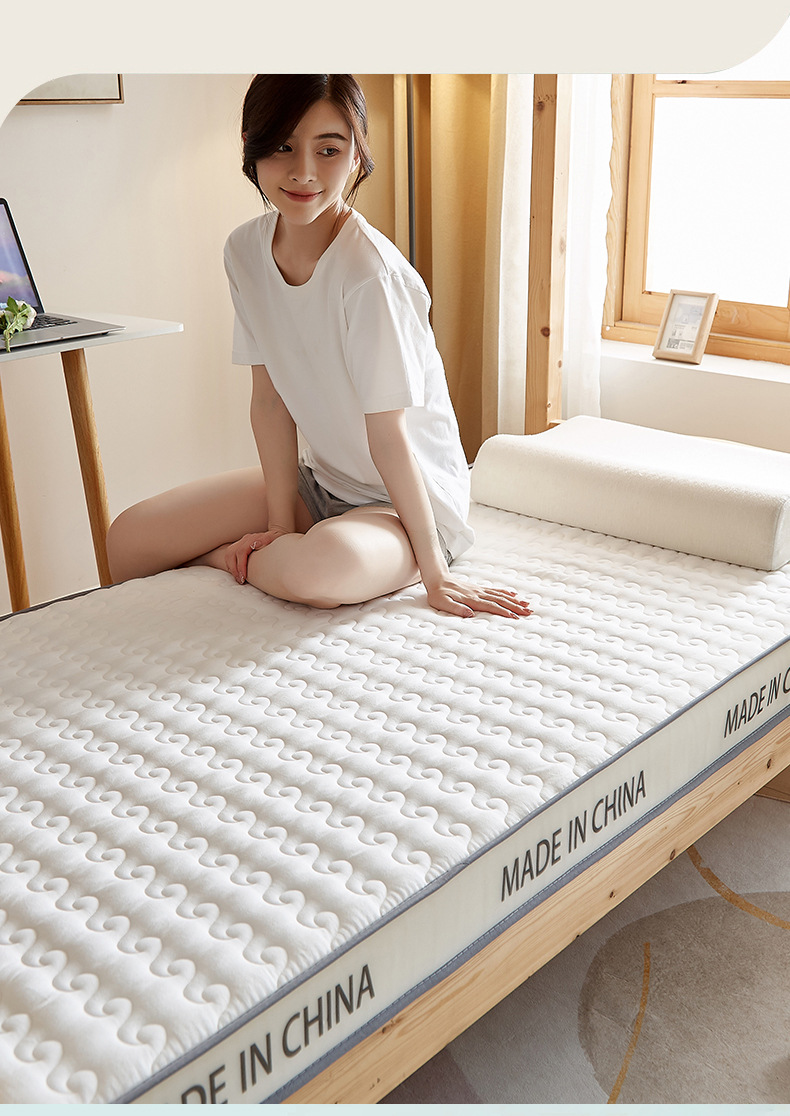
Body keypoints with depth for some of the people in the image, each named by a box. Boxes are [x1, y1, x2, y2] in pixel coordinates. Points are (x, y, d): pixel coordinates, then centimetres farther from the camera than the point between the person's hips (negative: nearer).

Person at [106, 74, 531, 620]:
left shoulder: (370, 272, -27)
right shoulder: (247, 250, -6)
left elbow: (388, 436, -23)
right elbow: (270, 397, -3)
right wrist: (281, 524, -8)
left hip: (412, 499, -5)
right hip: (319, 480, 6)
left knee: (323, 568, -37)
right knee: (128, 538, -5)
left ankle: (227, 558, -5)